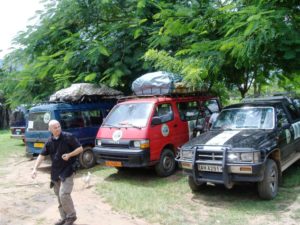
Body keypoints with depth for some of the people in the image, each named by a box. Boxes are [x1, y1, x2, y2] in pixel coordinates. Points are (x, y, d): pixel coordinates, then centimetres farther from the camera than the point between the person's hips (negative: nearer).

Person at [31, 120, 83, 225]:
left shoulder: (68, 137, -12)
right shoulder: (49, 141, 3)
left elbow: (80, 148, -7)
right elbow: (42, 155, 6)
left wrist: (69, 155, -21)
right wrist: (35, 168, -4)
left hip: (67, 170, -6)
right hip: (55, 172, 6)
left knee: (64, 194, -13)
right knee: (59, 196, 12)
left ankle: (71, 216, 6)